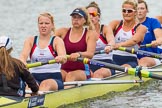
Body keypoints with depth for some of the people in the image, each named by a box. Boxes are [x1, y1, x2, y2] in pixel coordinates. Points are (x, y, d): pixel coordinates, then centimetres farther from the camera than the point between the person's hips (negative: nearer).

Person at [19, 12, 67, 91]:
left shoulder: (57, 41, 3)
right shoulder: (30, 40, 13)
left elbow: (64, 59, -15)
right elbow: (23, 55, -5)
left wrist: (61, 58, -42)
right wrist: (23, 62, -32)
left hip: (54, 78, -2)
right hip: (34, 77, 2)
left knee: (45, 84, -36)